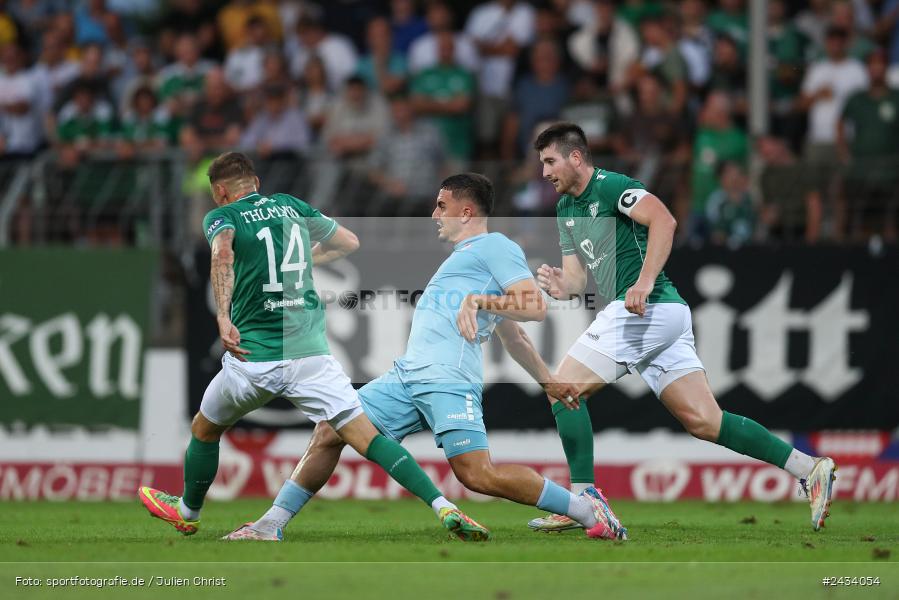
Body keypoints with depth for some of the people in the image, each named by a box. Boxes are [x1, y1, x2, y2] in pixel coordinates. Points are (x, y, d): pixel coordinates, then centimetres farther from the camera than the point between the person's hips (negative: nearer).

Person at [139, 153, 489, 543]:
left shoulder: (221, 217, 2)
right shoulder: (290, 205, 15)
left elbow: (223, 252, -22)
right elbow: (350, 243, 23)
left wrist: (223, 317, -27)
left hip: (254, 357, -3)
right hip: (311, 351, 3)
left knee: (204, 431, 24)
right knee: (366, 436, -6)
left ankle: (187, 512, 43)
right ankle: (444, 508, -22)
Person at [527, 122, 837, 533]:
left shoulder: (610, 187, -7)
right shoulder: (566, 208, 22)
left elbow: (664, 220, -23)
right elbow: (577, 276, 20)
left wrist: (644, 282, -31)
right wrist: (561, 287, -4)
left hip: (648, 310, -9)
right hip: (667, 315, 9)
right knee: (704, 422, 3)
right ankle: (808, 469, 0)